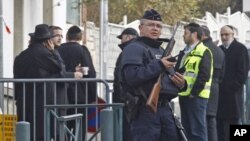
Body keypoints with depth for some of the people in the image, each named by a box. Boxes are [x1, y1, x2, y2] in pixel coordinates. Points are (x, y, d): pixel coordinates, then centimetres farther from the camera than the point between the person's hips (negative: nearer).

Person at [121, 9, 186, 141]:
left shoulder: (161, 50, 22)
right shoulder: (134, 48, -6)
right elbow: (132, 76, -22)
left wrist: (180, 83, 4)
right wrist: (159, 65, -21)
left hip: (164, 109, 9)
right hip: (144, 111, -9)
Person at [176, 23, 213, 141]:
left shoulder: (203, 52, -7)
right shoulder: (184, 53, 19)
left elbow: (204, 75, -15)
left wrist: (193, 92, -17)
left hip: (196, 96, -9)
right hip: (184, 95, 9)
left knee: (197, 130, -7)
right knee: (187, 130, 11)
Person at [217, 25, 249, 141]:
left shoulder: (240, 49, -1)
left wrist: (230, 88, -13)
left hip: (232, 95, -6)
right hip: (219, 95, 6)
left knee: (233, 122, -5)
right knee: (221, 128, 4)